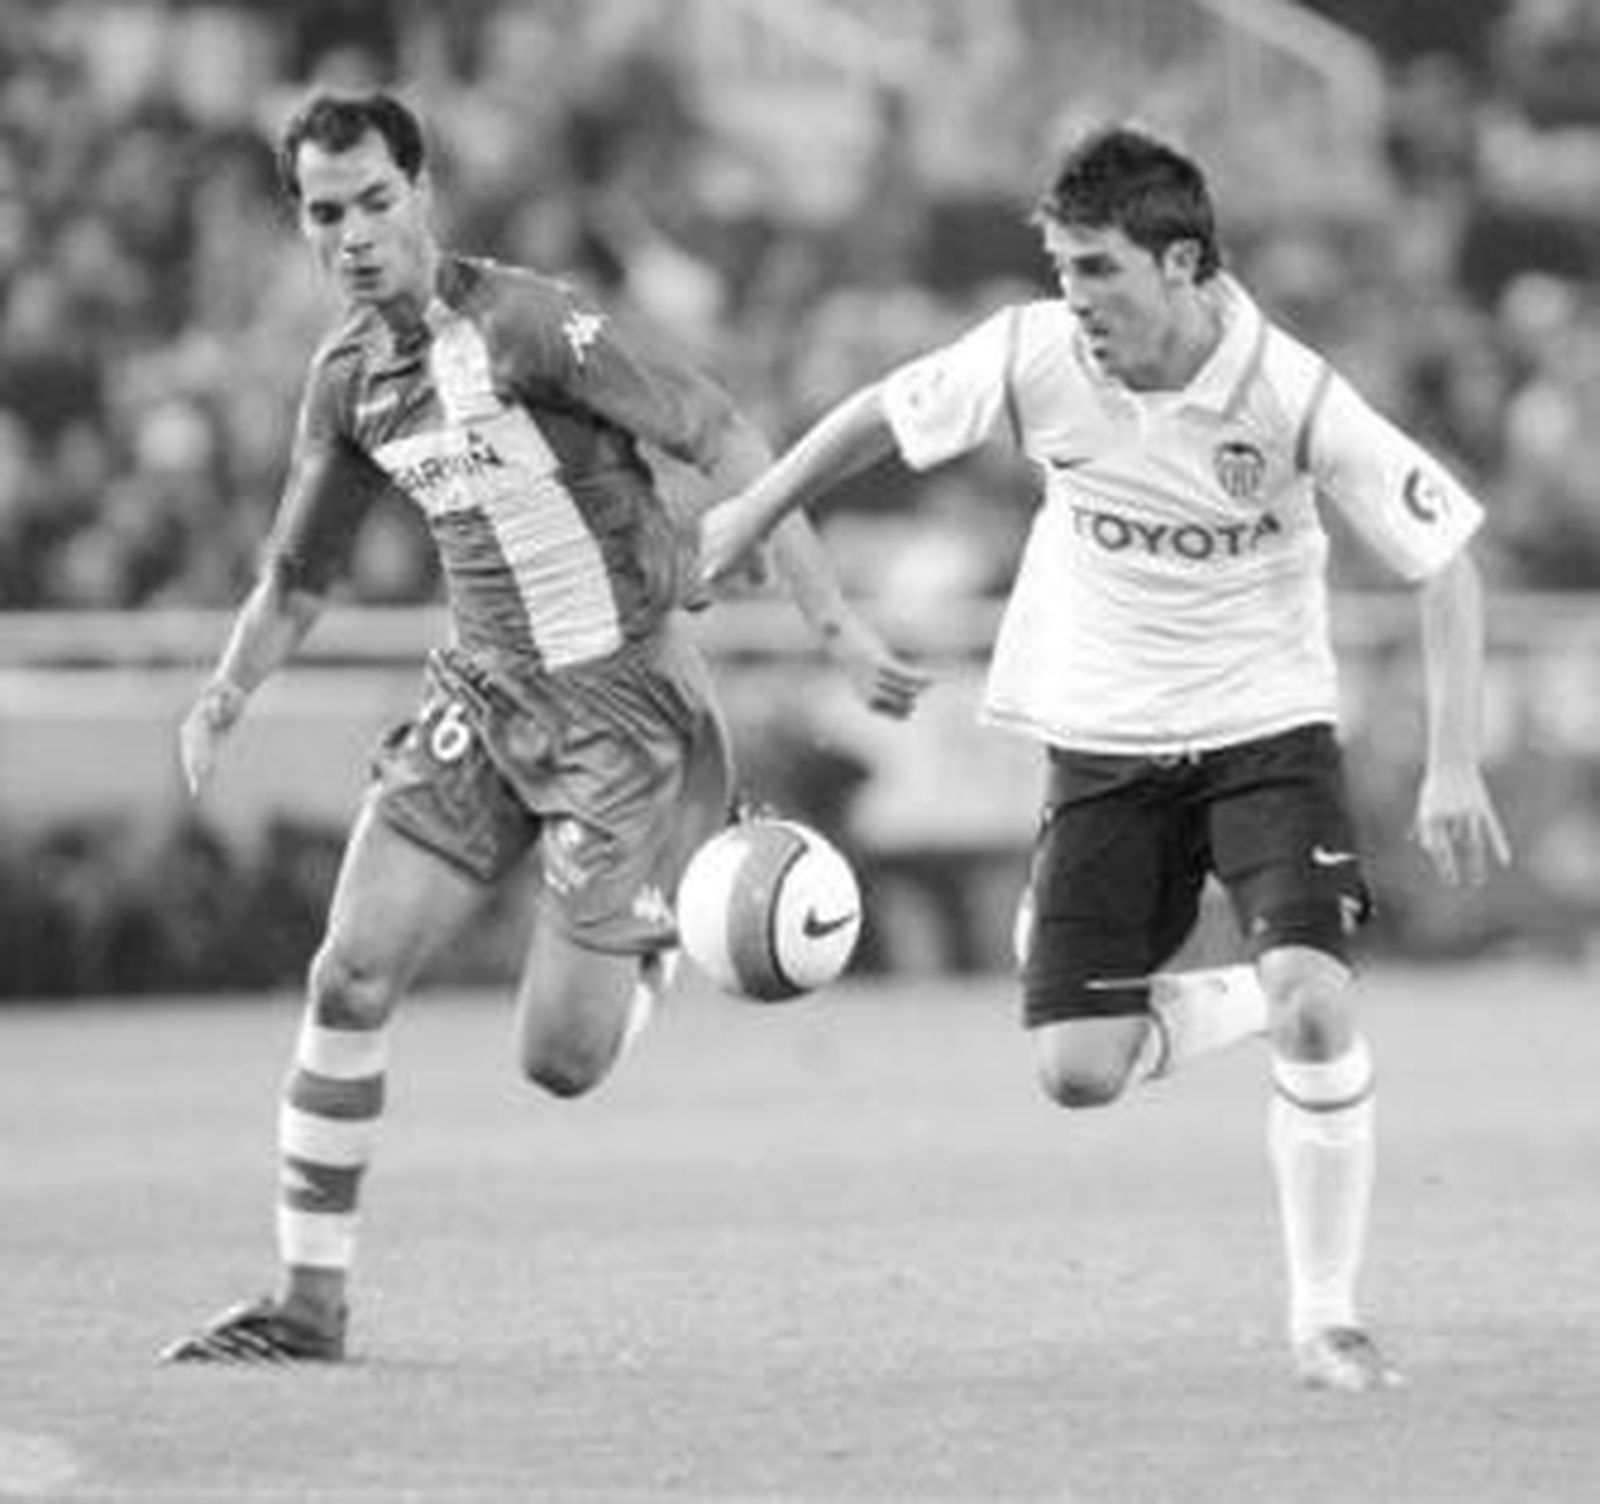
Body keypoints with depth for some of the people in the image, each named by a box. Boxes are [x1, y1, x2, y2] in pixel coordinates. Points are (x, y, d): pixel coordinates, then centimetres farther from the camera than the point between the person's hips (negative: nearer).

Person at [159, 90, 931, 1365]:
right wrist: (226, 697, 8)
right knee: (351, 982, -5)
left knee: (560, 1062, -7)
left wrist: (835, 624, -26)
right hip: (485, 698, 6)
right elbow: (301, 574, 20)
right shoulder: (348, 381, 4)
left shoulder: (524, 323, -18)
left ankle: (672, 932, 25)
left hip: (625, 709, -6)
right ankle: (312, 1304, 5)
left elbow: (723, 439, -20)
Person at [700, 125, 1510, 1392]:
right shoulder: (1035, 357, -14)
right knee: (1079, 1071, -7)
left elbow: (1443, 556, -12)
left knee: (1314, 1006, -23)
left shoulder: (1292, 394, -21)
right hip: (1102, 743, 3)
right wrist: (754, 514, 15)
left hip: (1267, 728, -3)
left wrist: (1454, 766, -15)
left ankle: (1328, 1316, -5)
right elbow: (887, 411, 5)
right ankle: (1257, 1004, 24)